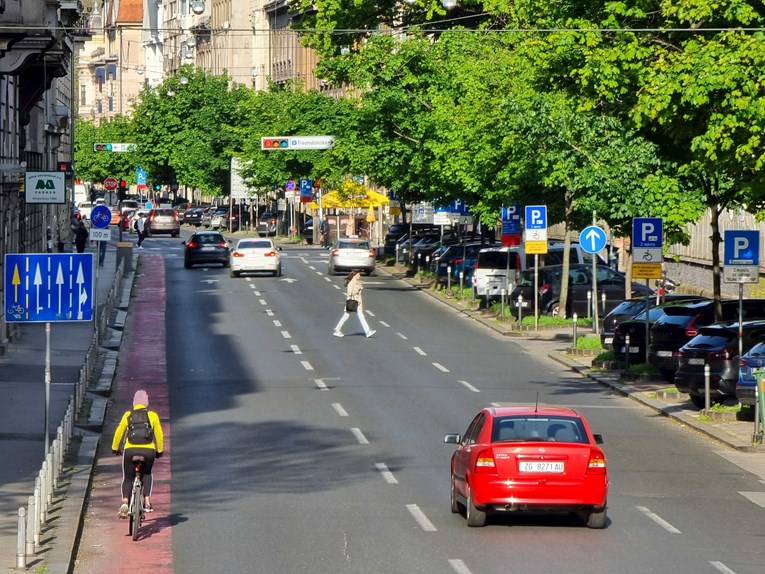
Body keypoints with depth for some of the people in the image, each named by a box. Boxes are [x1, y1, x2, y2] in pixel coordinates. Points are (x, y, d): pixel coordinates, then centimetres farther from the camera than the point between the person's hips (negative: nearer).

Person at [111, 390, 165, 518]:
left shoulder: (128, 415, 9)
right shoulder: (153, 416, 9)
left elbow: (119, 433, 12)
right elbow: (159, 435, 12)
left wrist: (115, 448, 26)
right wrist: (160, 451, 26)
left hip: (130, 450, 0)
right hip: (149, 450, 0)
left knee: (128, 478, 13)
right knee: (147, 474, 26)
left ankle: (125, 502, -12)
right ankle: (147, 501, 9)